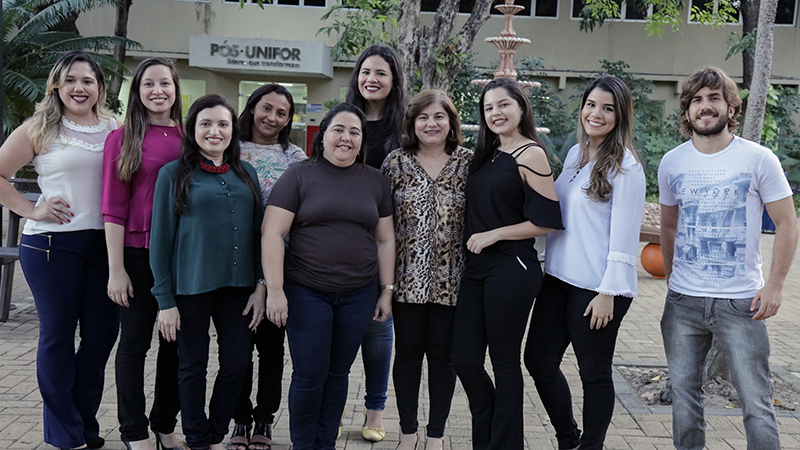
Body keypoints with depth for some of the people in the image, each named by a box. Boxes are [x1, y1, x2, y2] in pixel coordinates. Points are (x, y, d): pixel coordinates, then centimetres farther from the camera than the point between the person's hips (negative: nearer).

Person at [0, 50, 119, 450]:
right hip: (51, 244, -3)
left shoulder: (115, 130, 10)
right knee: (58, 335, 3)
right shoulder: (40, 129, 2)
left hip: (103, 244, 3)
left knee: (103, 333, 5)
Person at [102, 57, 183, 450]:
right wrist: (116, 269, -9)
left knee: (175, 342, 11)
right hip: (139, 254, -3)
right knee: (135, 341, 7)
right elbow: (114, 209, -4)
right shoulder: (122, 138, -1)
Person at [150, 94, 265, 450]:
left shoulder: (246, 173, 9)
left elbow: (257, 232, 11)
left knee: (238, 362, 5)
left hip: (237, 286, 4)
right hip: (191, 287, -3)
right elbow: (160, 239, -3)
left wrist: (261, 287, 4)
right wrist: (165, 300, -7)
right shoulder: (174, 174, -2)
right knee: (193, 366, 7)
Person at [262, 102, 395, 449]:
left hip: (358, 295, 3)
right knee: (309, 374, 1)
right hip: (307, 291, -3)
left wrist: (387, 291, 8)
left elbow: (385, 239, 12)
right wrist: (275, 290, -13)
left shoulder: (375, 181, 9)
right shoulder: (299, 176, -3)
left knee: (338, 372, 11)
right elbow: (273, 233, -7)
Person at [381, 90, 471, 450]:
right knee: (408, 350, 8)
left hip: (450, 279, 0)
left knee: (443, 353, 7)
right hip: (407, 276, 0)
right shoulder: (396, 162, 1)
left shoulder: (467, 162, 2)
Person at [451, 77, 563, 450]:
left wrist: (492, 234, -12)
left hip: (512, 270, -7)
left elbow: (547, 221, -14)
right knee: (464, 357, 7)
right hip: (477, 267, 7)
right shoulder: (487, 155, 14)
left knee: (504, 362, 4)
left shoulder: (530, 155, -9)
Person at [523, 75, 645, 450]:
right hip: (558, 278, 8)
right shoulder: (575, 154, 12)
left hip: (597, 286, -8)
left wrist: (608, 292, -17)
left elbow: (623, 235, -14)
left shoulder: (625, 166, -10)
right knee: (539, 361, 11)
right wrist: (545, 260, 17)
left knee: (594, 373, 6)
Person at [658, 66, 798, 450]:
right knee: (684, 395, 11)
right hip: (683, 301, 3)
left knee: (757, 404, -1)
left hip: (740, 302, -3)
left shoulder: (758, 159, -5)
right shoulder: (671, 163, 5)